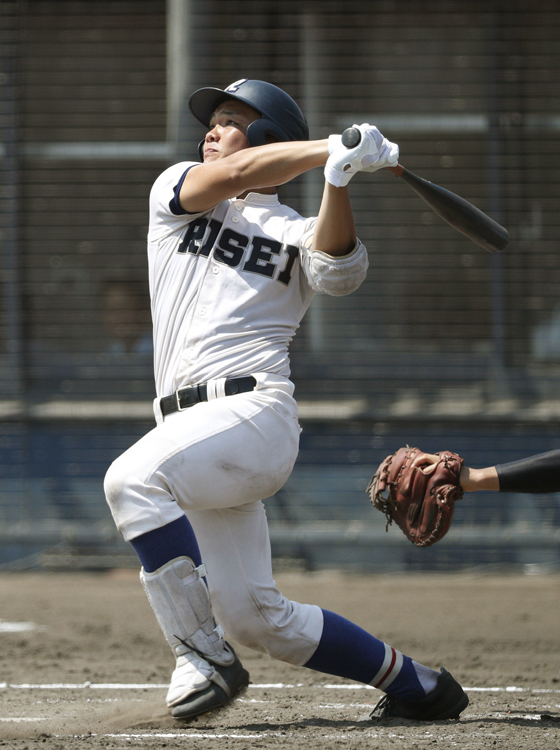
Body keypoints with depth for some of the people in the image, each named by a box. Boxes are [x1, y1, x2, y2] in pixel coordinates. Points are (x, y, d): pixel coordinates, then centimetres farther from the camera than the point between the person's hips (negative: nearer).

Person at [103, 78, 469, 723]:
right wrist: (332, 148, -12)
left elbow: (339, 271, -15)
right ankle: (411, 682, 18)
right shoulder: (174, 191, 17)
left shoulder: (294, 233, 8)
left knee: (133, 479, -32)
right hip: (192, 426, 5)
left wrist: (337, 180, -27)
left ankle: (202, 656, -27)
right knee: (255, 618, 3)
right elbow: (232, 176, -4)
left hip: (253, 410, -5)